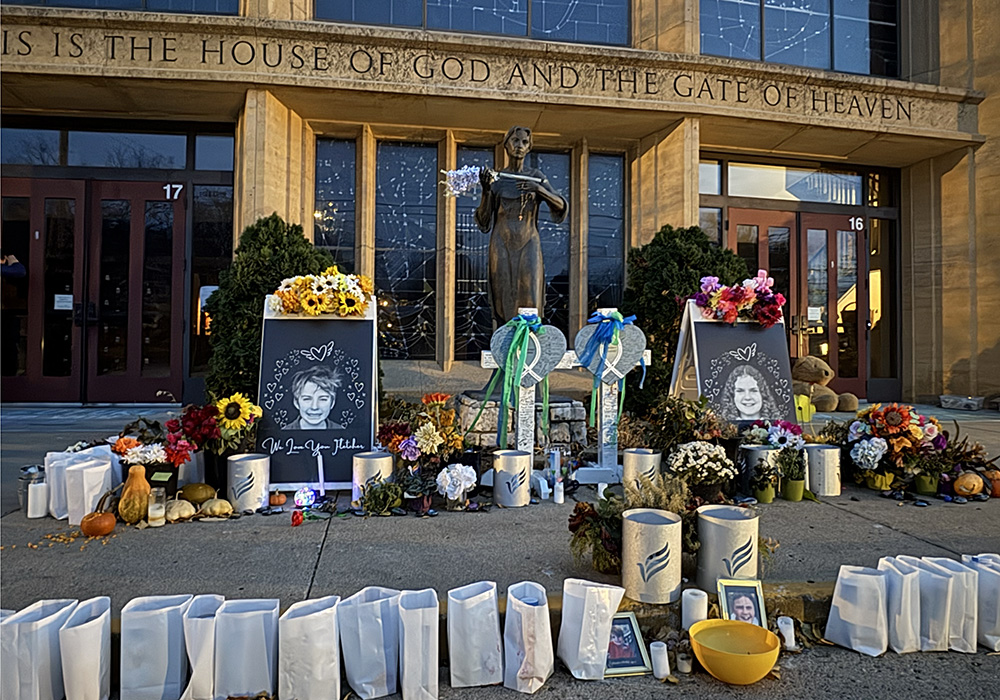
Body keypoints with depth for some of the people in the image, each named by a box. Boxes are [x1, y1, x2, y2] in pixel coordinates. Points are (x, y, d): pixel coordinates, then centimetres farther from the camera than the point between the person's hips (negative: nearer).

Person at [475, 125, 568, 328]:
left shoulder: (536, 176, 10)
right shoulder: (495, 179, 8)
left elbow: (561, 207, -1)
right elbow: (483, 223, 2)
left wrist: (538, 189, -16)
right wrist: (486, 190, -12)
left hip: (529, 246, 0)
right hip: (502, 248, 0)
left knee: (530, 305, -10)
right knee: (503, 306, -4)